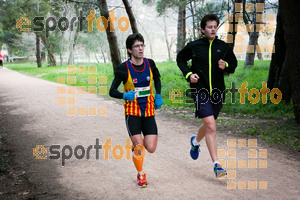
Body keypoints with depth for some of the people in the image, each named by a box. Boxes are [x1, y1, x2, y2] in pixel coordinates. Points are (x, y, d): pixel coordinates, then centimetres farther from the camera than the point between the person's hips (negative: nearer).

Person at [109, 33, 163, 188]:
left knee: (151, 148, -5)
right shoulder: (123, 68, -10)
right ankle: (140, 175, 17)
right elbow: (112, 91, -5)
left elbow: (157, 78, 22)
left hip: (149, 112, 3)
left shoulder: (150, 64, 1)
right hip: (132, 112, -3)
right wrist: (125, 95, -25)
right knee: (138, 147, -11)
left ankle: (137, 143, 31)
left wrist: (158, 95, 9)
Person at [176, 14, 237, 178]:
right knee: (211, 127, -15)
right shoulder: (194, 46, -2)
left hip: (217, 92, 4)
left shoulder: (223, 46, 4)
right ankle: (216, 165, -11)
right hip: (200, 91, -4)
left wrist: (226, 66, -7)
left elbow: (234, 63, 16)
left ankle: (195, 141, 52)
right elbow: (180, 59, 14)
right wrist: (189, 74, -2)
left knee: (208, 125, 19)